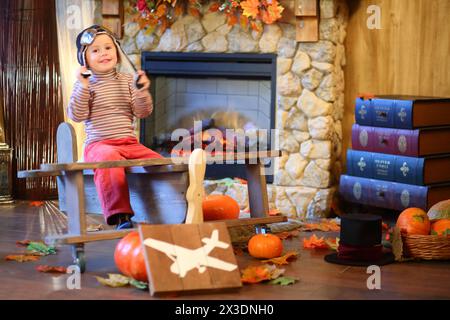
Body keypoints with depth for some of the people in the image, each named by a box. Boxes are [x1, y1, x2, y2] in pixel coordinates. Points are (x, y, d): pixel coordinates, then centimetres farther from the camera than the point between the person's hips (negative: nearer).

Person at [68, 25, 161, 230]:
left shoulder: (127, 81, 15)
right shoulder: (85, 84, 5)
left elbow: (143, 112, 9)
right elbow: (77, 115, -6)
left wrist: (142, 91, -8)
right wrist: (83, 87, -14)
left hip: (130, 143, 4)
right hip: (99, 144, -4)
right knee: (110, 159, -39)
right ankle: (120, 215, -41)